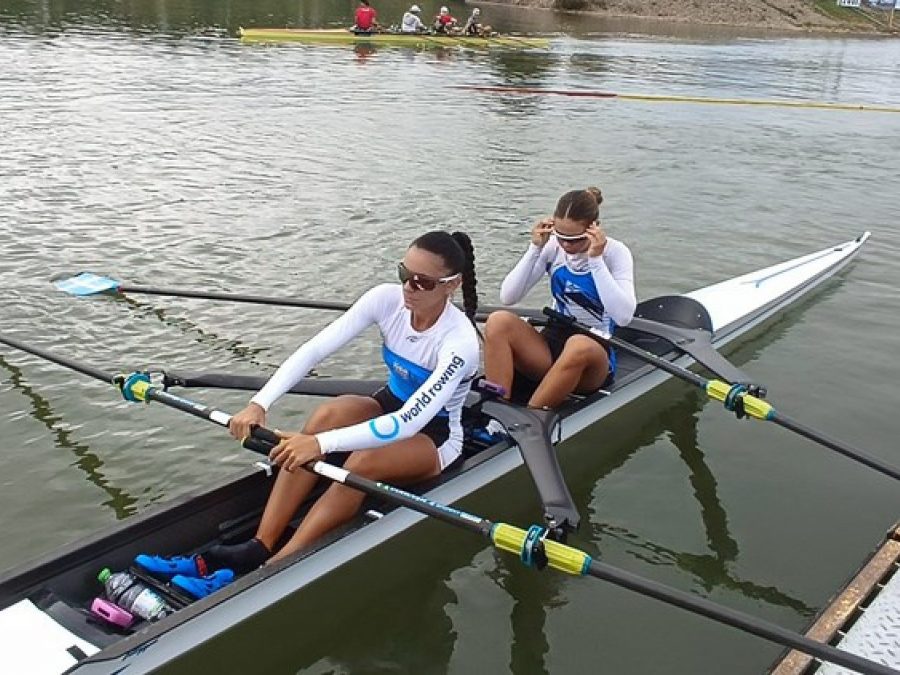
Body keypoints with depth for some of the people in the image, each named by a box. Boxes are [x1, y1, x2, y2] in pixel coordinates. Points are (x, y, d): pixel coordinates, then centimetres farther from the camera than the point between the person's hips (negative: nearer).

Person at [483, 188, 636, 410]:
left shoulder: (615, 252, -9)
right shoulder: (552, 247, 0)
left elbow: (624, 316, -25)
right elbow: (508, 297, -8)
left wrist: (596, 259, -26)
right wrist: (535, 248, -15)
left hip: (595, 358, -3)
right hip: (551, 345, 3)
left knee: (579, 346, -40)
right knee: (498, 322, -24)